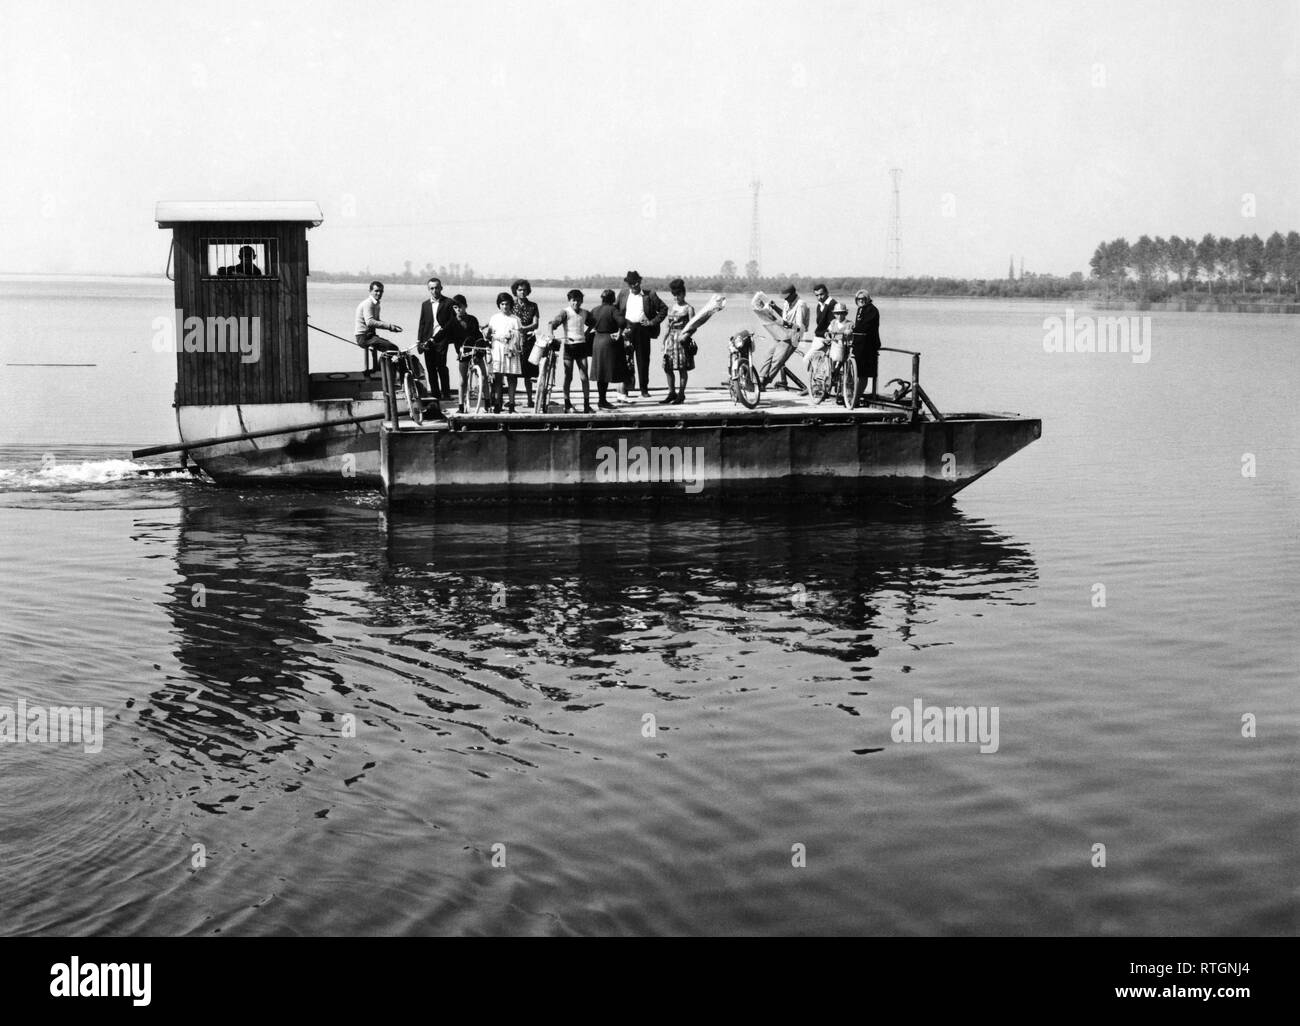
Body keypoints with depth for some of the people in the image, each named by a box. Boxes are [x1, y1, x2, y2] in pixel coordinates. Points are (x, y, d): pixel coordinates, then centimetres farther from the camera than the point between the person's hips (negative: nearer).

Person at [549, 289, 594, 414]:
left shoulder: (585, 313, 8)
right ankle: (567, 405, 10)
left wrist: (587, 333, 13)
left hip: (582, 345, 3)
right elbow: (553, 322, -15)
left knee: (584, 377, -1)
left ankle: (587, 404, 3)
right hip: (569, 346, -3)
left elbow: (591, 323, 28)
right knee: (568, 377, 3)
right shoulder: (565, 312, -4)